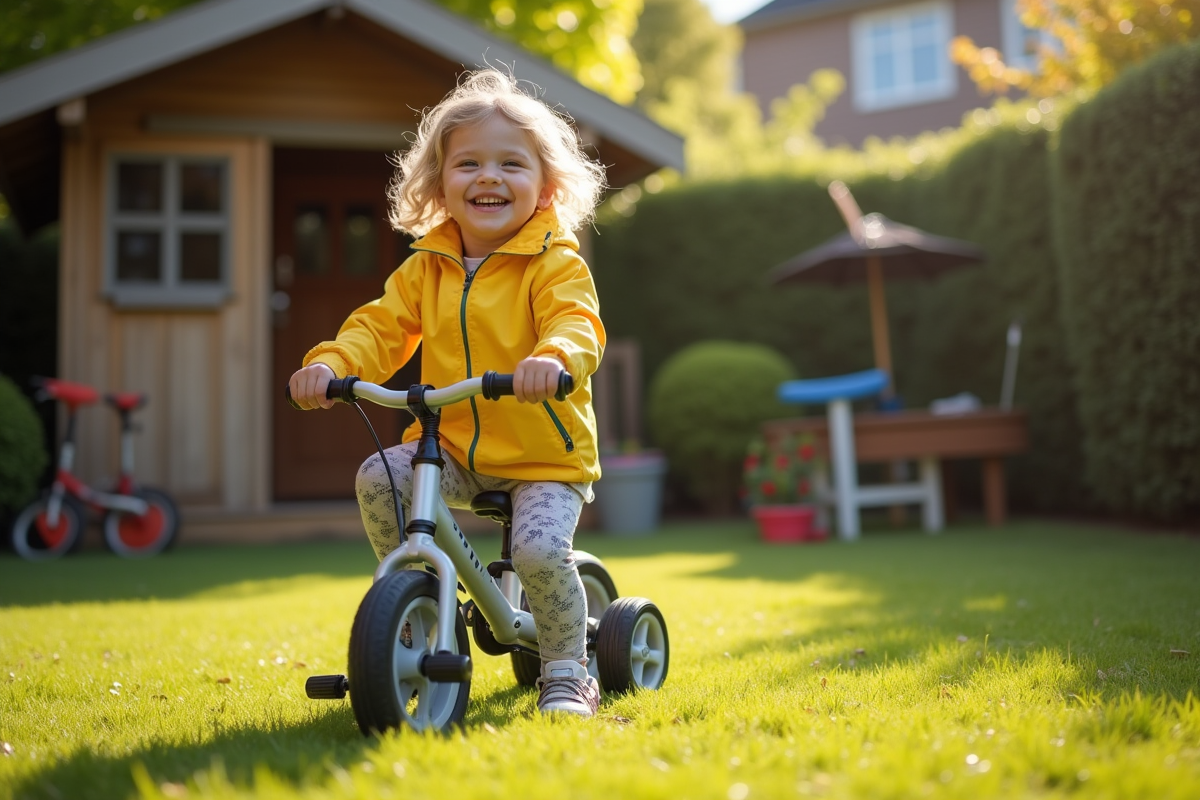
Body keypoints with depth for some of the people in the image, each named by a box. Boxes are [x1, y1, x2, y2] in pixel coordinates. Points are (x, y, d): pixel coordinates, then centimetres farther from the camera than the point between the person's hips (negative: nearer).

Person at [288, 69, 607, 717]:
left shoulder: (556, 263, -8)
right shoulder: (424, 269, 6)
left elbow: (576, 324, -25)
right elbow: (379, 329, 0)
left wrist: (554, 357, -49)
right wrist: (330, 364, -21)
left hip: (544, 452, -4)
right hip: (452, 445, 4)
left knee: (540, 551, -25)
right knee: (378, 480, -19)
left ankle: (566, 674, 3)